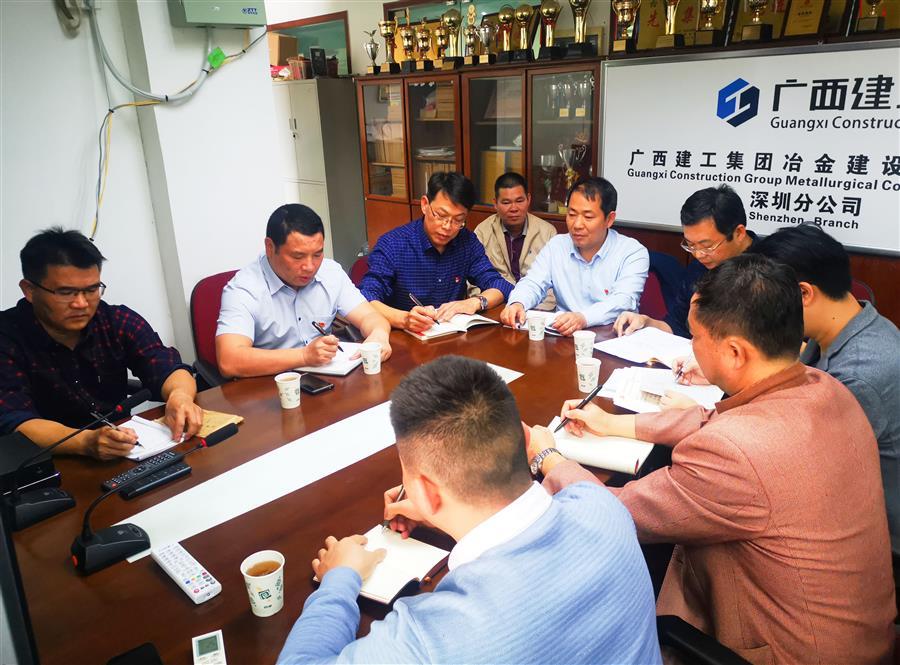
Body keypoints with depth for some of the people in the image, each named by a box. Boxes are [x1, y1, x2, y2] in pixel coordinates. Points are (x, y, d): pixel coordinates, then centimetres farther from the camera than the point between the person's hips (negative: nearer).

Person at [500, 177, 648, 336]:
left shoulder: (634, 253, -5)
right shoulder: (556, 246, 9)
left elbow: (624, 301, -19)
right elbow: (533, 284, 4)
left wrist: (584, 317, -38)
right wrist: (517, 304, -21)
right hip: (562, 336, 3)